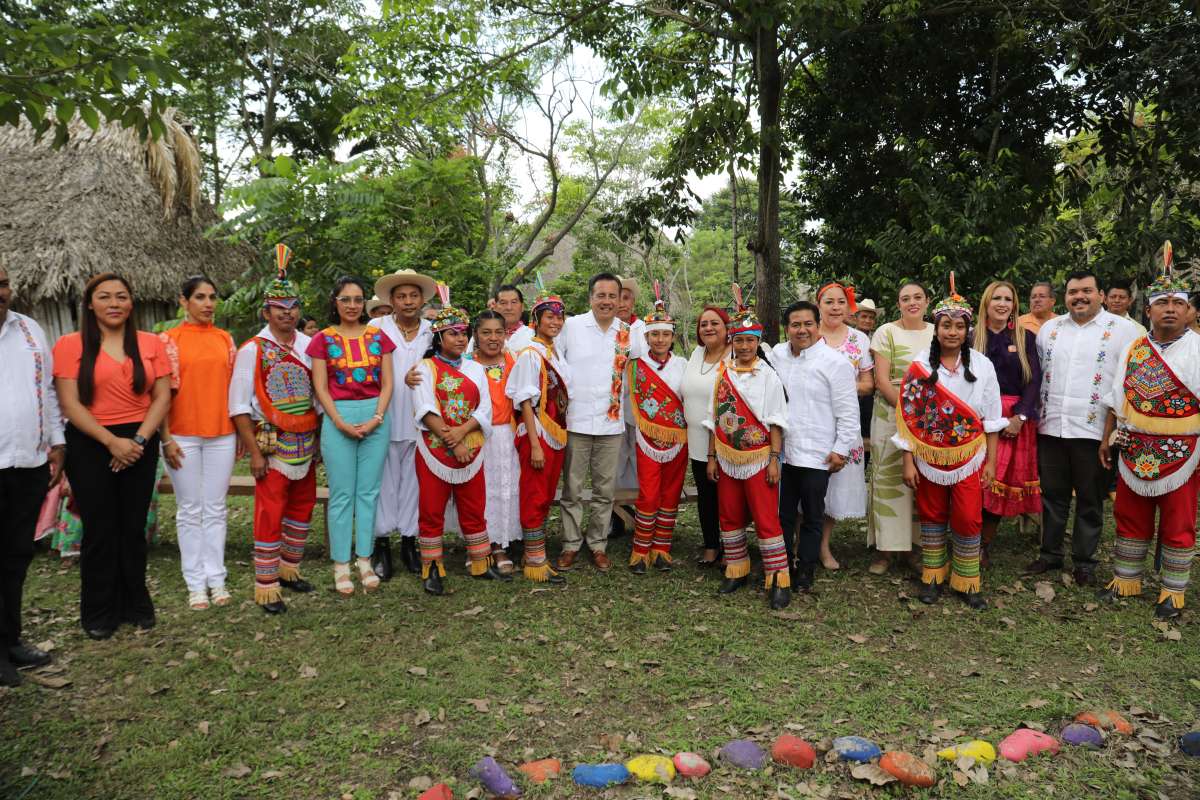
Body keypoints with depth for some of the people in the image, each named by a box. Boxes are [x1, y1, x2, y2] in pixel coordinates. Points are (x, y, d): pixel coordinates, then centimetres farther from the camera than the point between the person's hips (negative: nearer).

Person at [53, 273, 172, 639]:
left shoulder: (151, 343, 4)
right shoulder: (70, 345, -3)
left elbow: (162, 397, 1)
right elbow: (69, 404, -8)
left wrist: (139, 439, -11)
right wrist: (111, 441, -16)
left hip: (140, 444, 2)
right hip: (90, 446, -2)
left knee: (134, 527, 8)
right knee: (99, 530, 4)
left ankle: (136, 604, 22)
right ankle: (100, 612, 18)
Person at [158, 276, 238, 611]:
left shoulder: (225, 339, 8)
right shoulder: (169, 339, -1)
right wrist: (166, 438, -9)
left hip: (221, 434, 2)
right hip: (183, 436, -2)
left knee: (215, 508, 7)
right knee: (190, 510, 6)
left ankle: (216, 577, 16)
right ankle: (195, 582, 15)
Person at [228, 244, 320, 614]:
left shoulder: (309, 345, 5)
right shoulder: (252, 350, -7)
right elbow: (239, 405, -8)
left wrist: (318, 438, 7)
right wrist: (254, 451, -12)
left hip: (305, 442, 5)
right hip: (272, 443, -5)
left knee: (302, 507, 13)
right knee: (270, 513, -2)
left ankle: (289, 568, 30)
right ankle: (266, 587, 7)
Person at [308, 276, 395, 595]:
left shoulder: (378, 337, 9)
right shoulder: (323, 339, 4)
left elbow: (387, 384, 5)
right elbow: (320, 387, -1)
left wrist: (376, 418, -8)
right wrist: (340, 423, -12)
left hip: (375, 417, 2)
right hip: (338, 417, -2)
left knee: (368, 492, 5)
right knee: (341, 494, 1)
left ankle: (365, 561, 14)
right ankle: (341, 565, 8)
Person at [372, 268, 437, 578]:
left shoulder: (432, 331, 9)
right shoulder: (377, 328, 1)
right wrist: (402, 380, -10)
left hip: (420, 420, 2)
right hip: (386, 419, -2)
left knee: (413, 480, 8)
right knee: (386, 480, 2)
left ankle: (409, 541, 19)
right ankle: (382, 543, 13)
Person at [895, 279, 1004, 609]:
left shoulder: (982, 365, -1)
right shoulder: (920, 365, -4)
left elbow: (991, 419, 3)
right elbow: (908, 416, -4)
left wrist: (990, 461, 1)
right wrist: (908, 462, -6)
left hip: (969, 457, 0)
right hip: (929, 457, 0)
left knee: (968, 519, 0)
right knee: (932, 517, 11)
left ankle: (967, 583, 16)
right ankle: (933, 577, 25)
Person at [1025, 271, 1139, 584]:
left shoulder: (1122, 329, -1)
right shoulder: (1049, 328, 11)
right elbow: (1036, 373, 15)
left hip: (1093, 430, -3)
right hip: (1051, 428, 4)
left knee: (1090, 500, 7)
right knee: (1053, 495, 12)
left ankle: (1084, 561, 20)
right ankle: (1050, 553, 25)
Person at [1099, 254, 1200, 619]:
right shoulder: (1132, 350, 6)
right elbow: (1118, 398, 12)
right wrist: (1106, 437, 9)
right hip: (1134, 450, 4)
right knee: (1130, 517, 12)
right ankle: (1126, 580, 27)